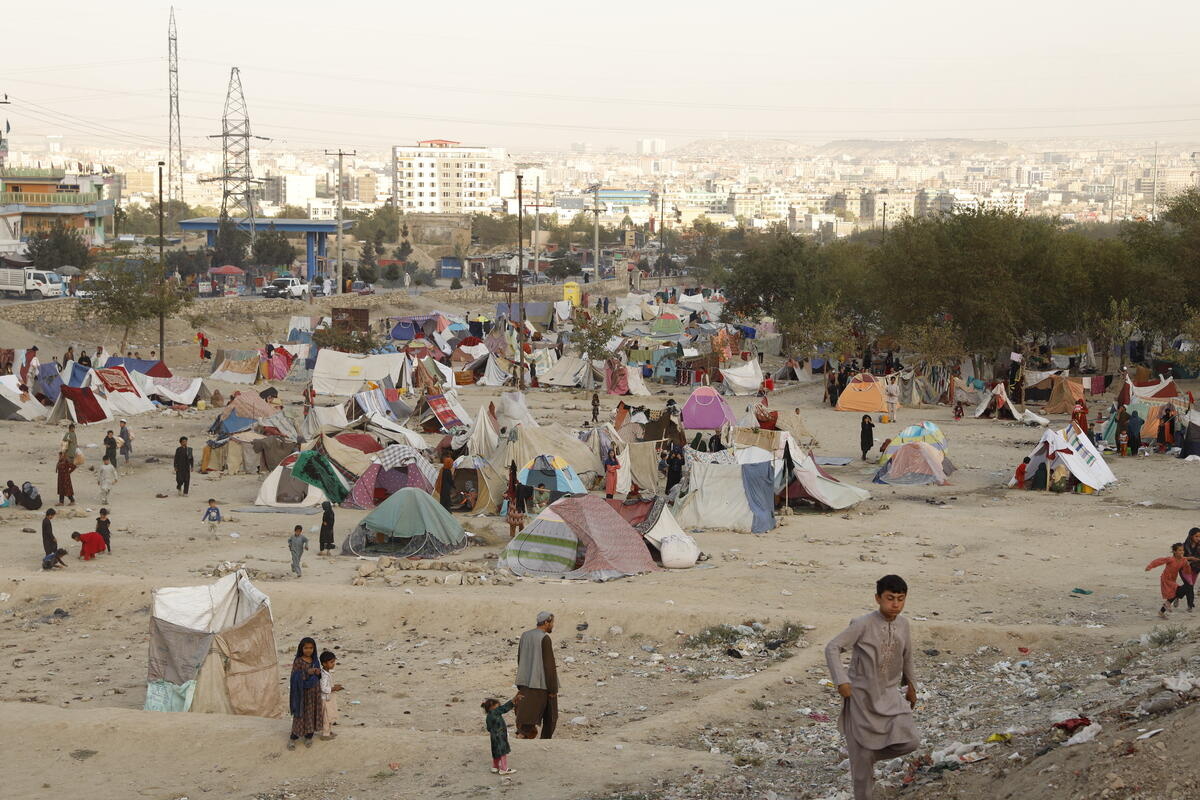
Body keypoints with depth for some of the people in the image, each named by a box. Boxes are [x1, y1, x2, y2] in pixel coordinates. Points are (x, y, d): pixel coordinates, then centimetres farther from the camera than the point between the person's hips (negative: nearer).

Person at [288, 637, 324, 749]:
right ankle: (292, 738, 11)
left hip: (315, 691, 4)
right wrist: (307, 673, -27)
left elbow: (318, 677, 9)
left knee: (313, 713, 8)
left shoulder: (315, 661, 3)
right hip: (303, 692, -4)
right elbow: (296, 678, -16)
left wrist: (318, 672, -14)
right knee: (301, 715, 0)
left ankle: (309, 737, 21)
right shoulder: (298, 662, -11)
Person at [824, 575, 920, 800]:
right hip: (862, 696, -5)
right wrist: (842, 680, -25)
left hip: (889, 695, 5)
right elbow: (832, 648, -17)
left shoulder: (902, 624, 0)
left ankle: (871, 753, 17)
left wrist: (911, 684, 26)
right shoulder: (863, 625, -17)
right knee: (862, 754, 0)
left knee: (909, 741, -11)